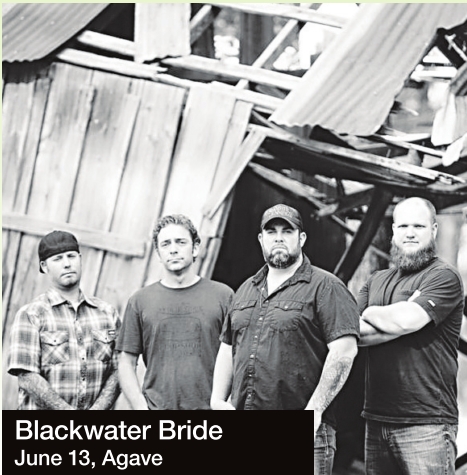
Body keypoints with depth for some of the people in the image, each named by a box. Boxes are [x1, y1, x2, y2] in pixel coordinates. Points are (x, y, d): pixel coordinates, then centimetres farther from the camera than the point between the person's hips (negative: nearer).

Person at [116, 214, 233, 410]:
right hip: (156, 406, 1)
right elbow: (127, 363, 8)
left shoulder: (223, 296, 5)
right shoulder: (140, 301, 8)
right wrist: (141, 407, -3)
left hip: (209, 407, 0)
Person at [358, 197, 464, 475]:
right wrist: (396, 319, -11)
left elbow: (404, 321, -18)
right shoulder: (377, 281, 16)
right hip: (377, 420, 6)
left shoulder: (444, 277, -3)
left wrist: (371, 313, 2)